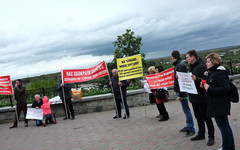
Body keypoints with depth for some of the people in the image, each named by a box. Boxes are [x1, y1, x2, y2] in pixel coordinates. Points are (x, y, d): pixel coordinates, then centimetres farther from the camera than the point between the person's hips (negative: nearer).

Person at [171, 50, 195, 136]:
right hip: (180, 90, 10)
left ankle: (191, 129, 3)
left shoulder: (180, 65, -17)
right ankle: (188, 126, 26)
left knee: (186, 110, -4)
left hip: (182, 91, -10)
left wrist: (180, 95, -22)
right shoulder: (177, 64, 14)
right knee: (185, 110, 16)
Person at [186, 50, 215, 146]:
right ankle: (201, 134, 30)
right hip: (194, 97, 9)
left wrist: (196, 79, -36)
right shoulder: (191, 67, 13)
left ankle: (211, 137, 11)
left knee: (206, 117, 1)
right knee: (198, 117, 17)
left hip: (201, 97, -9)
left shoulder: (202, 66, -15)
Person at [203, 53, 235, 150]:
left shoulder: (220, 73, -17)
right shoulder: (212, 73, 13)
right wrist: (205, 85, 5)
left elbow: (225, 89, -26)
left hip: (220, 105, -10)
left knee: (223, 126, -1)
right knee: (225, 126, 18)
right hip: (216, 104, 10)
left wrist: (209, 88, -22)